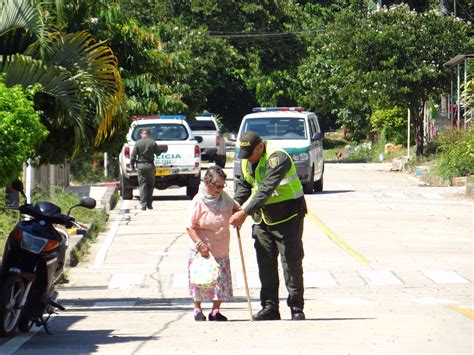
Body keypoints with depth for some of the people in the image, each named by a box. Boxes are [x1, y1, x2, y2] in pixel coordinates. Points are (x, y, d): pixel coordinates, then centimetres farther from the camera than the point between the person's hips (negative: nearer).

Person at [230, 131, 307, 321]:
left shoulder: (278, 158, -24)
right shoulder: (246, 161, 4)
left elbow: (266, 189, -31)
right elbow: (243, 183, 17)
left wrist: (245, 212, -35)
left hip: (287, 215, -7)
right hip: (262, 218, 7)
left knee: (292, 262, -4)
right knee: (265, 263, 4)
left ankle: (296, 307, 2)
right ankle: (269, 307, 8)